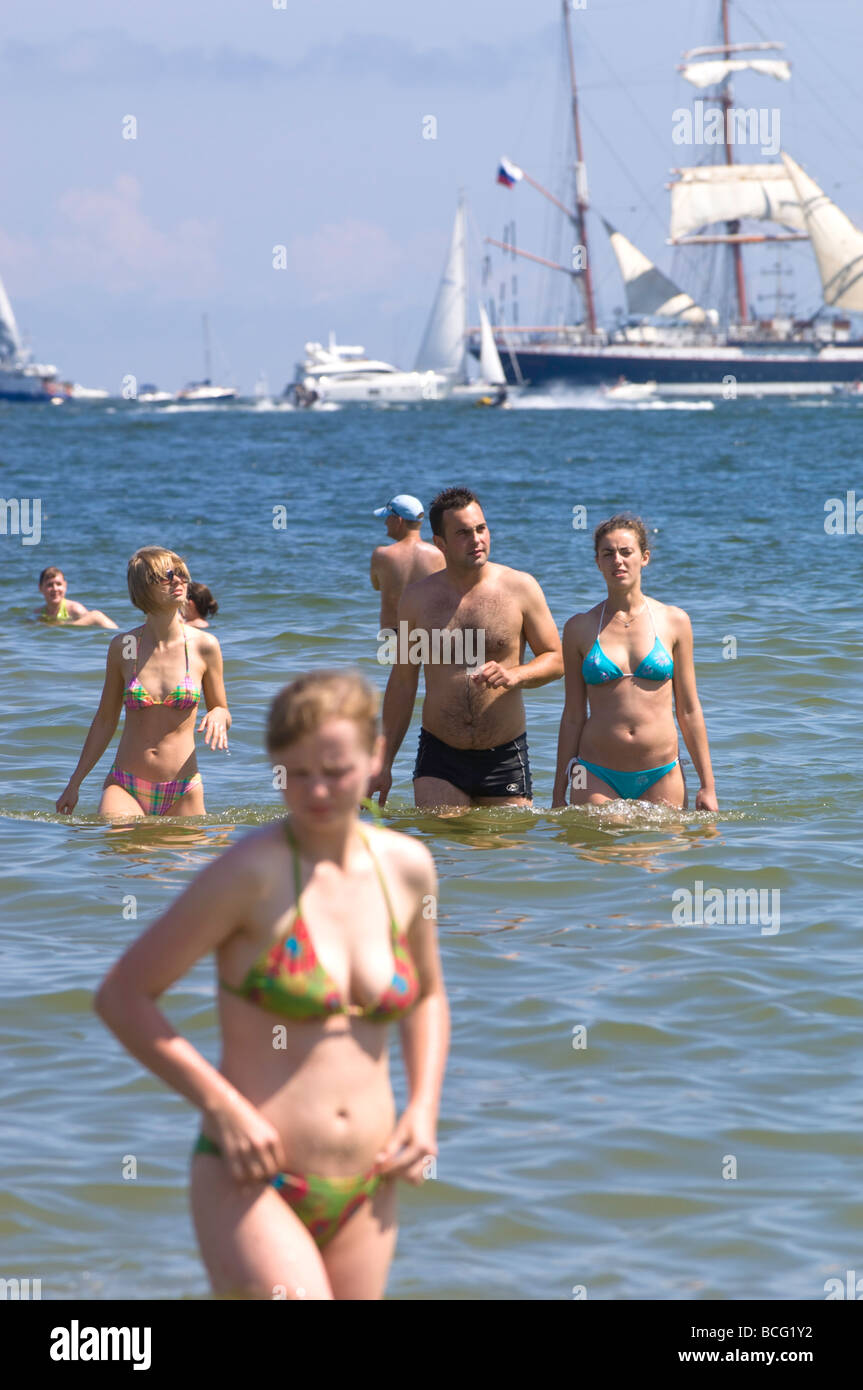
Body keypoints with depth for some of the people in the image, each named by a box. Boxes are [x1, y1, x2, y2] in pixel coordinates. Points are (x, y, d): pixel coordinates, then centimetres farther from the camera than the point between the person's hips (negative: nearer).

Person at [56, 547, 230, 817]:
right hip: (124, 787, -1)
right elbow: (105, 721, 12)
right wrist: (74, 784, 14)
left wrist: (218, 717, -13)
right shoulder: (123, 647, 2)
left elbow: (220, 710, 13)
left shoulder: (204, 646, 0)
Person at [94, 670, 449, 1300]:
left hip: (364, 1194, 6)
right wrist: (222, 1105, -16)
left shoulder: (407, 867, 5)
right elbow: (122, 995, -9)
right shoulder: (252, 873, -11)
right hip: (249, 1184, -6)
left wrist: (424, 1108, 8)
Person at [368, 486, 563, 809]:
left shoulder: (520, 588, 0)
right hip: (440, 758, 0)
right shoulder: (418, 598, 5)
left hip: (504, 758, 0)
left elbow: (556, 660, 6)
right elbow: (402, 682, 11)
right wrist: (385, 763, 9)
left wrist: (514, 676, -16)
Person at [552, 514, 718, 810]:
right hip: (597, 778, 0)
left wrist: (707, 785, 6)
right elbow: (573, 716, 8)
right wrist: (559, 794, 7)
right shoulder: (580, 628, 4)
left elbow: (689, 711, 8)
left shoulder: (673, 621, 5)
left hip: (661, 776, 1)